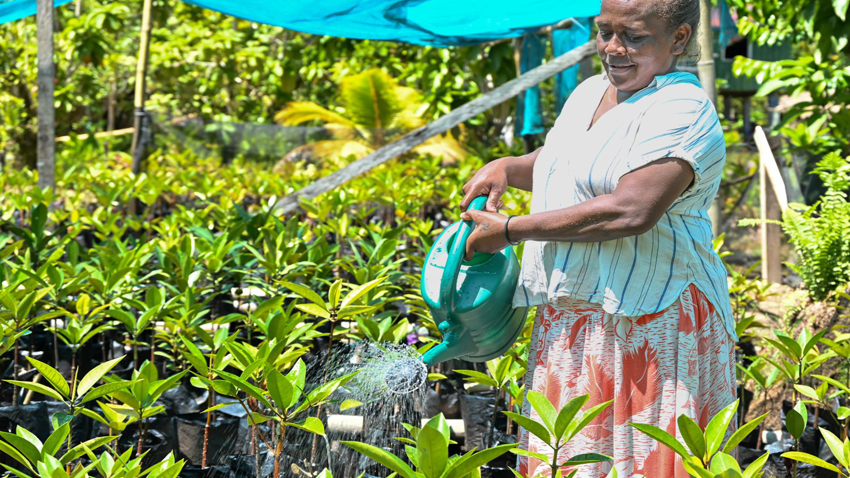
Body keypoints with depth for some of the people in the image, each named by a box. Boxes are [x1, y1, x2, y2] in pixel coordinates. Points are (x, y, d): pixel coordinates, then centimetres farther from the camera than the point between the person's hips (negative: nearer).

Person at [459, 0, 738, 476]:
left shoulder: (682, 111, -13)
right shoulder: (590, 91, 15)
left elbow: (631, 211, -26)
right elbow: (560, 162, 34)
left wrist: (509, 230, -18)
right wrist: (507, 169, 10)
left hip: (653, 321, -8)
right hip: (570, 321, 8)